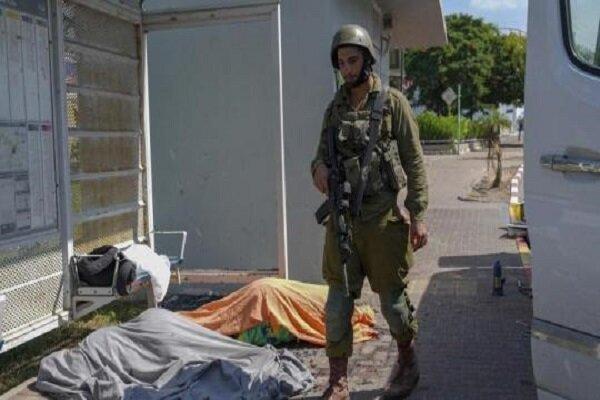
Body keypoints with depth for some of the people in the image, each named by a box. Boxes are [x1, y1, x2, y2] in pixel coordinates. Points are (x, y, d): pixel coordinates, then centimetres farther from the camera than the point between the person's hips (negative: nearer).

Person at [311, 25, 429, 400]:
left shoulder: (393, 102, -2)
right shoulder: (336, 107, 11)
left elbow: (415, 162, -5)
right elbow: (323, 150, 16)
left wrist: (418, 215, -10)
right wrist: (319, 167, -9)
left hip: (383, 217, -4)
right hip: (342, 217, 4)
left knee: (392, 295, 8)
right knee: (339, 298, 4)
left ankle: (408, 362, 31)